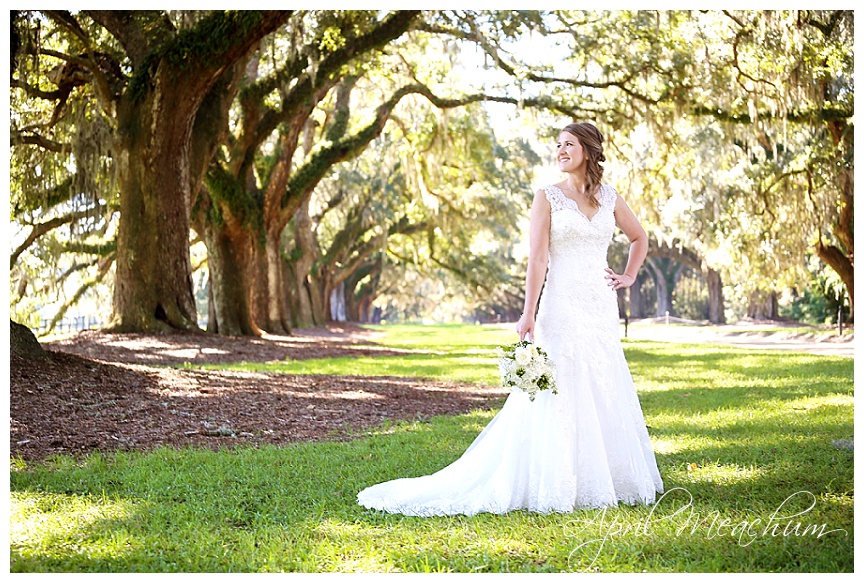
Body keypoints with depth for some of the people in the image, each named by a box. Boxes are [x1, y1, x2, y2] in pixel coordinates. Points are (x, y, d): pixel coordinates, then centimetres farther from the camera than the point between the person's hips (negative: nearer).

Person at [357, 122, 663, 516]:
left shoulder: (610, 198, 11)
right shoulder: (548, 196, 0)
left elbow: (639, 237, 27)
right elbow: (538, 258, -7)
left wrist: (629, 277, 13)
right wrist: (529, 313, -15)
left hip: (602, 307, 5)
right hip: (562, 306, -4)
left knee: (605, 393, 7)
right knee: (560, 394, -5)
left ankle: (608, 479, 18)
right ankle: (558, 484, 1)